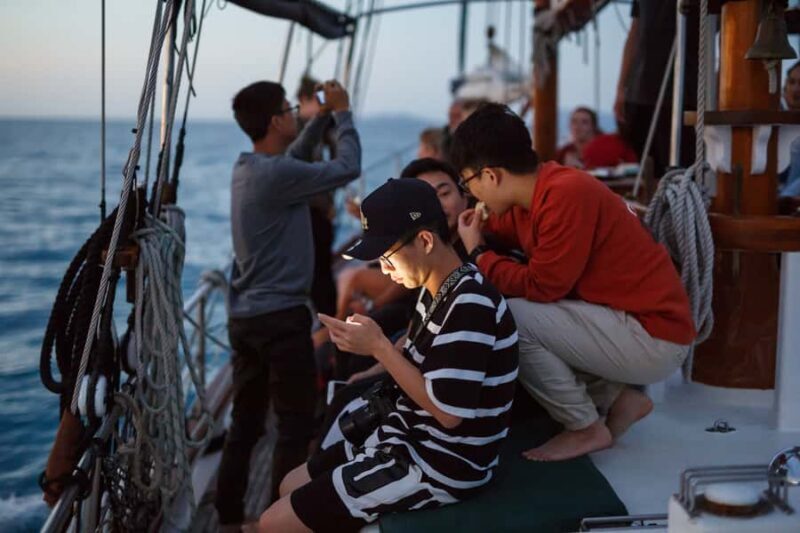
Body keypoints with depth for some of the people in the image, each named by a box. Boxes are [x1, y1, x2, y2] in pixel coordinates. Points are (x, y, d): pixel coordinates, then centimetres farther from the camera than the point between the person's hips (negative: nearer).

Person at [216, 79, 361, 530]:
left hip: (245, 315, 9)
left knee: (246, 421, 14)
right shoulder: (277, 174, -18)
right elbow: (347, 168, -13)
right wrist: (343, 114, -1)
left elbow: (295, 157, 27)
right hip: (281, 316, -9)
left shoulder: (248, 167, 9)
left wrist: (324, 117, 18)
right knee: (297, 424, 1)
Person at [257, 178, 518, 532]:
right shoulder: (435, 290, 6)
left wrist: (379, 347, -20)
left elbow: (448, 411, -26)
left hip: (441, 466, -10)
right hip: (411, 440, 10)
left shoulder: (471, 303, -25)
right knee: (292, 488, 18)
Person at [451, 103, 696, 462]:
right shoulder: (533, 193, 3)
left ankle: (586, 428, 0)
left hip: (654, 338, -9)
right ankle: (615, 398, 14)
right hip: (621, 319, 9)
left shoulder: (566, 194, -22)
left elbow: (540, 287, -21)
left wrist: (477, 254, -10)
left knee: (506, 319, -18)